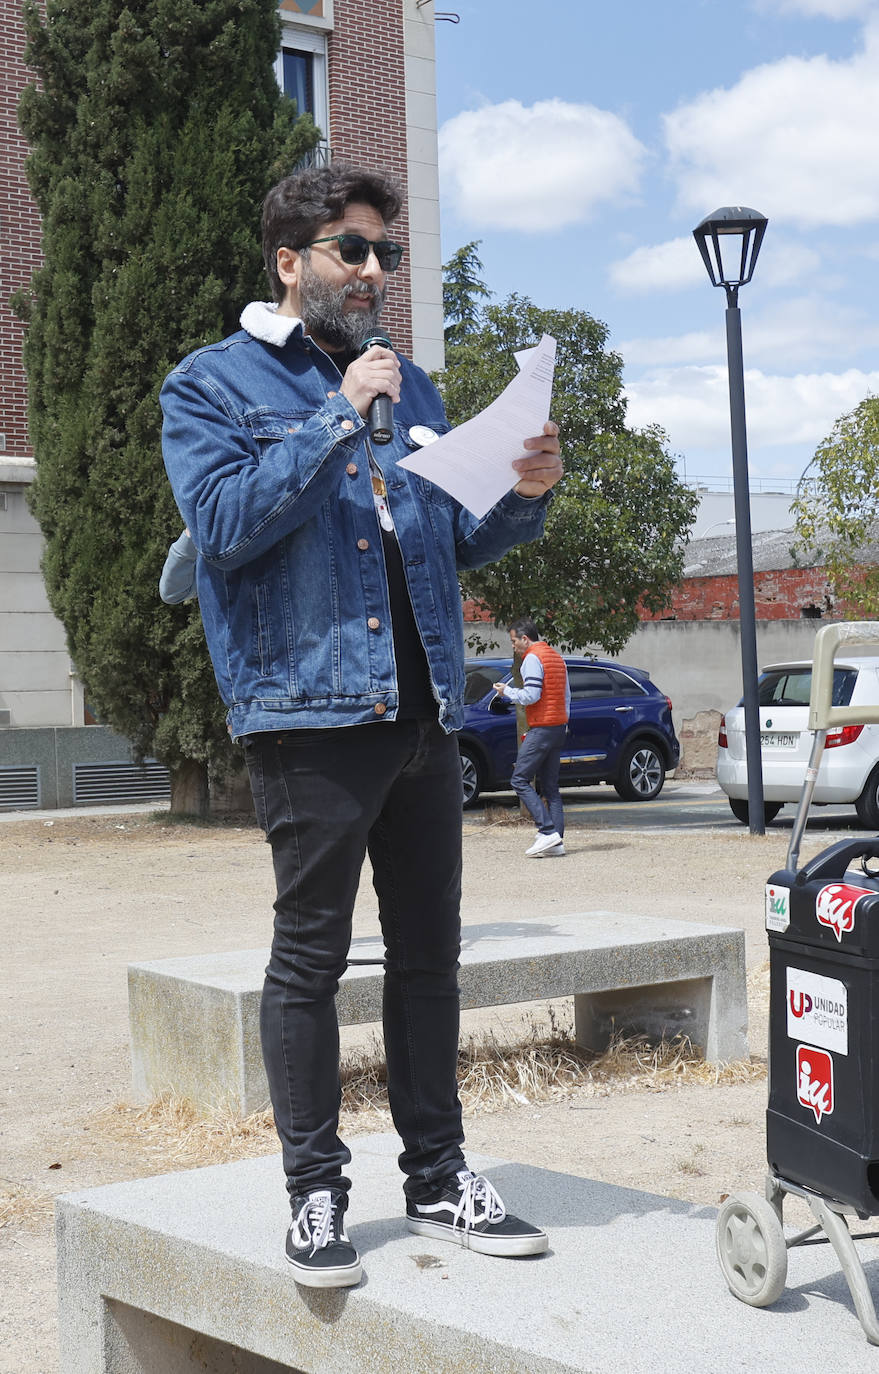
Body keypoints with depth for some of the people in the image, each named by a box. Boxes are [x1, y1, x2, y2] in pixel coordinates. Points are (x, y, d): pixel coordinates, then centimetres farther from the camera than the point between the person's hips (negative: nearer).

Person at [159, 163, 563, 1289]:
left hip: (426, 710, 6)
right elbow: (224, 523, -12)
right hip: (311, 707, -6)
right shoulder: (212, 383, 3)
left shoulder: (408, 386, 20)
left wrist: (525, 496, -2)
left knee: (429, 952, 9)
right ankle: (314, 1192, 9)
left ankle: (438, 1179, 18)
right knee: (311, 954, -1)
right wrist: (340, 419, -14)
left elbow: (462, 539, 19)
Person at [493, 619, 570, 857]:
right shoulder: (556, 657, 19)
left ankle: (547, 830, -16)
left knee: (519, 780, -7)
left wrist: (507, 691, -4)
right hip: (559, 726, 9)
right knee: (550, 786, 9)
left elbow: (531, 695, -19)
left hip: (542, 729, -9)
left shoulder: (533, 658, -10)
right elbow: (566, 695, 21)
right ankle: (556, 842, 3)